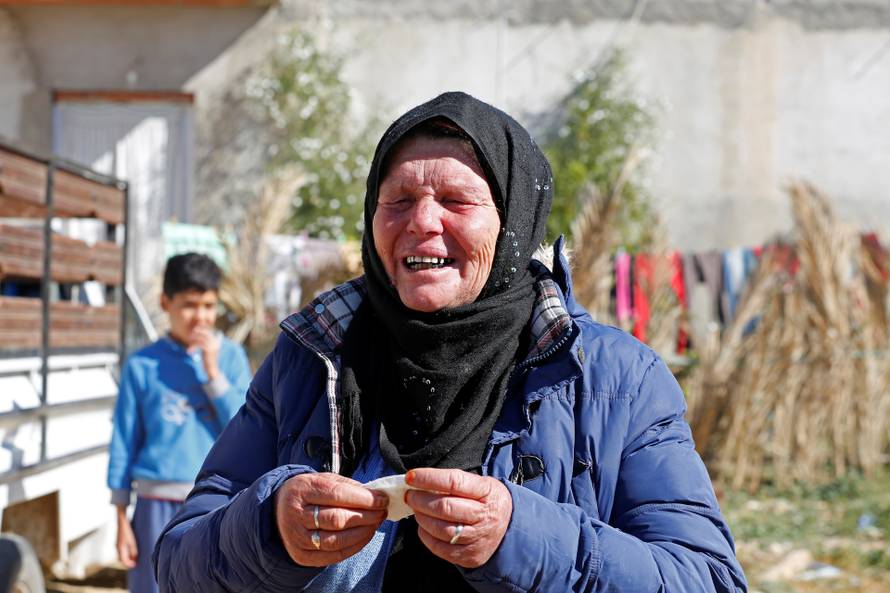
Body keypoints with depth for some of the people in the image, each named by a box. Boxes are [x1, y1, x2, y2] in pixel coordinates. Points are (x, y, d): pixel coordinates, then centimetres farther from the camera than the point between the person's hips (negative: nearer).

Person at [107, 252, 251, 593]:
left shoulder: (230, 356, 1)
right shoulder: (142, 365, -1)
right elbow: (124, 442, 3)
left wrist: (213, 373, -15)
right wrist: (122, 519, 2)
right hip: (159, 504, -1)